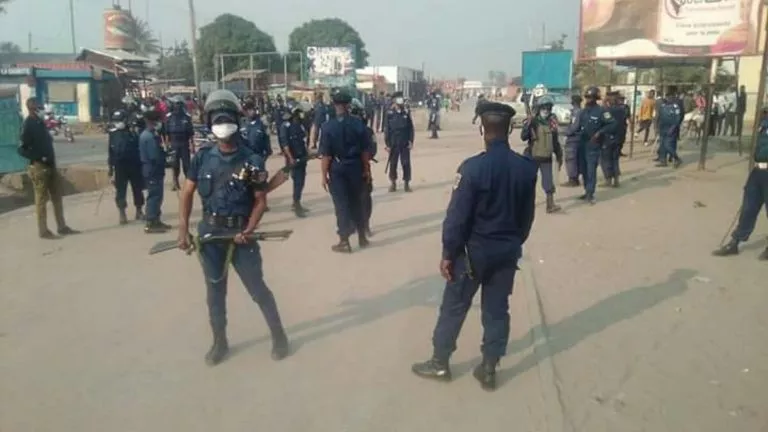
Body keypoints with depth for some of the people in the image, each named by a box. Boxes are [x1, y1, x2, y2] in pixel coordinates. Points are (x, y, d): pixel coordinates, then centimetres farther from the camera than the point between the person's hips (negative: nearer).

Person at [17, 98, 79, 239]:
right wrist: (39, 158, -21)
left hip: (50, 165, 8)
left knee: (57, 197, 10)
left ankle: (62, 227, 17)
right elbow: (22, 150, -14)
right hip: (39, 167, -8)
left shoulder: (40, 122, 11)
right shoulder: (28, 125, -11)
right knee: (41, 199, 0)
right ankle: (43, 230, 7)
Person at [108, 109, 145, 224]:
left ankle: (139, 211, 24)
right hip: (120, 168, 1)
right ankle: (122, 214, 8)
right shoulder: (113, 134, 3)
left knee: (137, 190, 9)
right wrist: (111, 171, 3)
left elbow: (139, 150, -2)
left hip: (134, 166, -1)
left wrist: (142, 166, -5)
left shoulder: (132, 132, -3)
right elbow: (110, 153, 6)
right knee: (120, 192, 0)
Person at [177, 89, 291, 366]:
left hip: (239, 233, -3)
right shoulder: (202, 157, 0)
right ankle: (220, 342, 28)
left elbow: (261, 200, -3)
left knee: (257, 288, 3)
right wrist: (183, 230, -4)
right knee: (215, 290, 13)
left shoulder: (251, 161, -7)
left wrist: (249, 229, -17)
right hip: (209, 231, 3)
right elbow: (187, 193, 5)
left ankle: (279, 336, 21)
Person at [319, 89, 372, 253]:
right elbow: (364, 150, 0)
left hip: (337, 169, -3)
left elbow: (326, 155, -12)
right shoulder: (358, 124, -4)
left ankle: (344, 242, 9)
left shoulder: (328, 127, -11)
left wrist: (324, 175, -5)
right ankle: (362, 237, 26)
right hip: (355, 167, 3)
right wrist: (366, 169, 10)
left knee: (341, 204, 4)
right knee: (356, 202, 17)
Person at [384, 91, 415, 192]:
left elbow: (410, 128, 3)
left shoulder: (406, 112, 2)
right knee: (393, 164, 5)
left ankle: (406, 183, 12)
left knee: (406, 163, 2)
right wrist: (387, 144, -6)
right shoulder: (390, 113, -3)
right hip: (393, 143, -1)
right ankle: (393, 183, 17)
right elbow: (387, 129, -3)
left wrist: (411, 141, -3)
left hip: (405, 143, 1)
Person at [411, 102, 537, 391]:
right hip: (508, 251, 5)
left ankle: (440, 363, 24)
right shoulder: (527, 167, -4)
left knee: (454, 307, 10)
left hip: (474, 250, -5)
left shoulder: (473, 167, -21)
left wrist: (448, 253, -8)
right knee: (497, 310, 14)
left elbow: (457, 216, -18)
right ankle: (489, 369, 24)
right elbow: (528, 215, 5)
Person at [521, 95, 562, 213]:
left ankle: (550, 204, -3)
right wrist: (528, 124, -33)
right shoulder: (531, 121, -8)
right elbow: (523, 137, -21)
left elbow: (555, 141, 14)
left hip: (546, 157, 3)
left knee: (548, 181, -3)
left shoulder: (552, 123, 5)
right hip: (532, 157, -3)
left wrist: (559, 156, 14)